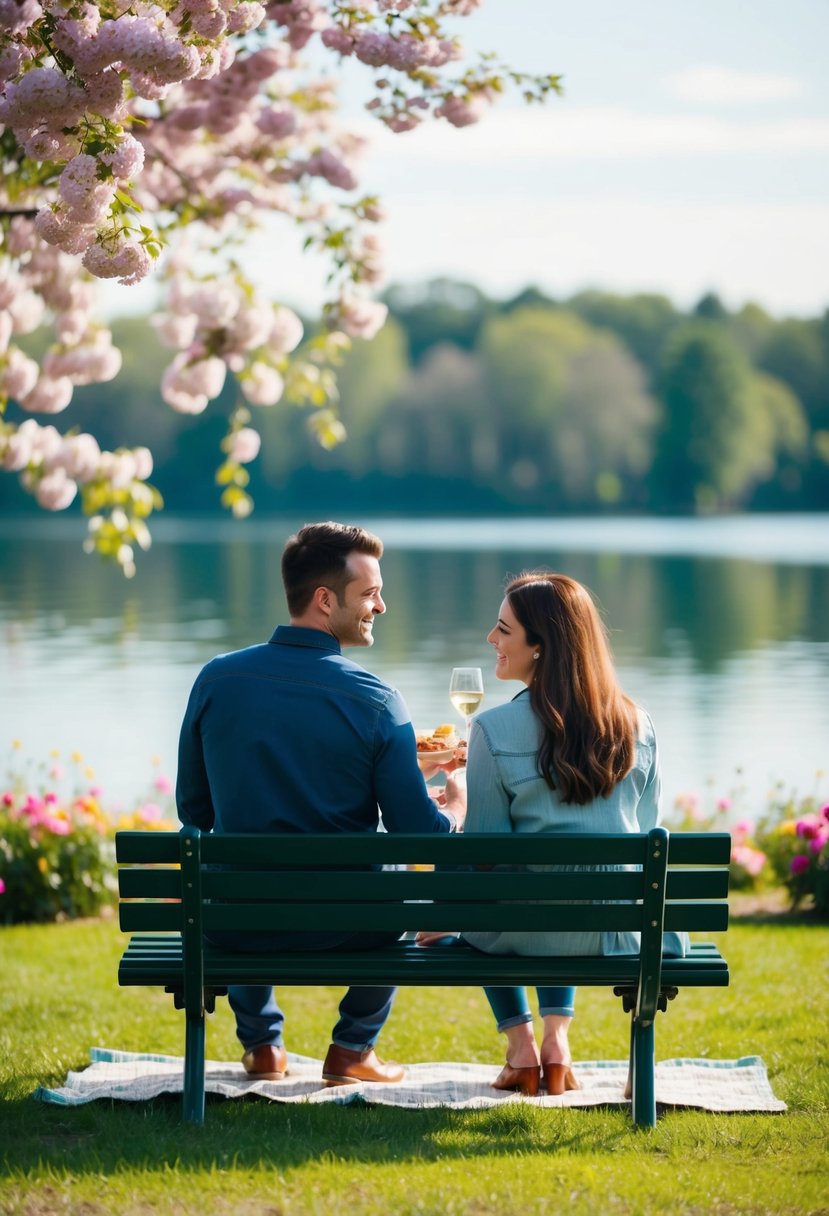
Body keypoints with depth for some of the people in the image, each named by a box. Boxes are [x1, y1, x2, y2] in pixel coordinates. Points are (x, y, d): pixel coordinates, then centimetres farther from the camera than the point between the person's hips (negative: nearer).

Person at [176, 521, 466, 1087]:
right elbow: (420, 835, -12)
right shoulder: (376, 700, -14)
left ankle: (261, 1043, 39)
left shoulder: (216, 679, -6)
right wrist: (457, 804, 11)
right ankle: (352, 1049, 32)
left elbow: (194, 811, 5)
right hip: (348, 925, -2)